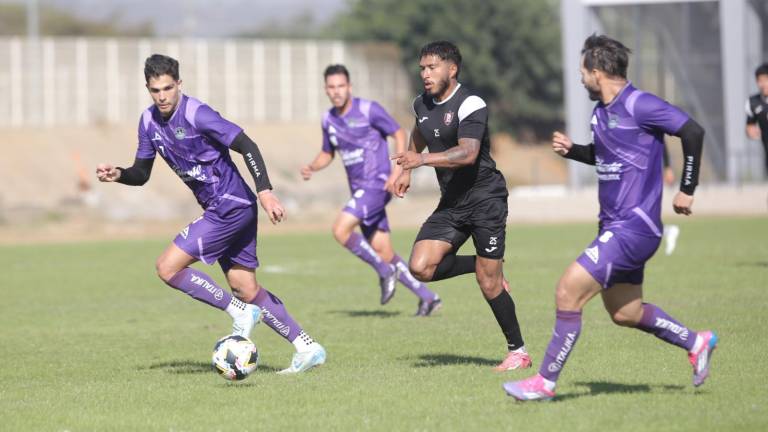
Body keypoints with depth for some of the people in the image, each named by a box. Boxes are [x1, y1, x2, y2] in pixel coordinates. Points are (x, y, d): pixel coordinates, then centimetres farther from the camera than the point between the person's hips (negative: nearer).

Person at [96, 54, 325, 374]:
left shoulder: (196, 114, -18)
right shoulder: (149, 121, 6)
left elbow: (247, 146, -19)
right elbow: (141, 173, 14)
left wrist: (265, 191, -27)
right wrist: (117, 175, -6)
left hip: (231, 207, -9)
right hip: (219, 211, 9)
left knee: (168, 267, -13)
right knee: (246, 290, 9)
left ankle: (240, 312, -5)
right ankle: (307, 349, 14)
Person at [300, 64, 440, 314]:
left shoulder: (368, 110, -11)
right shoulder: (329, 120, 9)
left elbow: (399, 134, -5)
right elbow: (327, 153, 21)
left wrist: (397, 170, -17)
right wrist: (311, 168, 0)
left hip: (377, 185, -7)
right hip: (359, 189, 7)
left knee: (341, 230, -22)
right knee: (383, 253, 5)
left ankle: (385, 273, -7)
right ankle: (426, 297, 14)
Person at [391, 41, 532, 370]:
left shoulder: (470, 105, -16)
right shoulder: (422, 104, 8)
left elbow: (468, 153, -30)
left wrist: (422, 159, -37)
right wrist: (407, 170, 28)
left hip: (485, 198, -7)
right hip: (451, 204, 7)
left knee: (487, 281, -6)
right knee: (421, 267, -11)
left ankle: (518, 351, 10)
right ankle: (485, 266, 13)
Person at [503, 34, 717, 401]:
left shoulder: (639, 106, -16)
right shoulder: (601, 111, 11)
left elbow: (693, 132, -19)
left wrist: (687, 190, -15)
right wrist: (571, 150, 9)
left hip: (633, 227, -10)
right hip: (615, 224, 10)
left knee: (568, 292, -13)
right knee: (624, 313, 17)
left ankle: (545, 381, -5)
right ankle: (696, 343, 34)